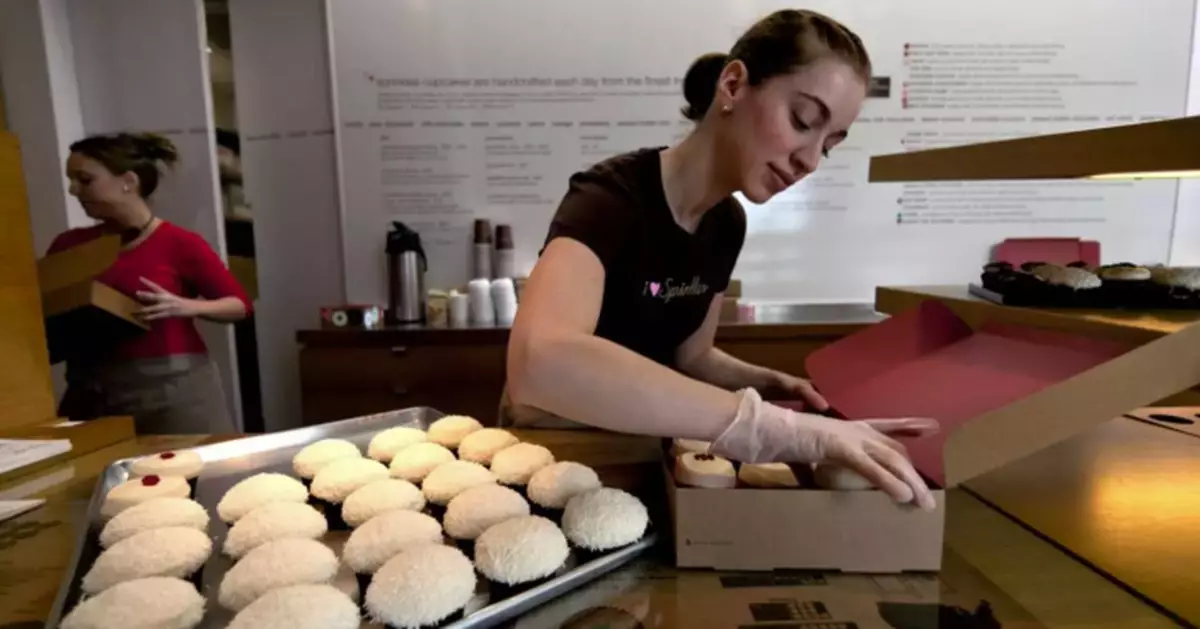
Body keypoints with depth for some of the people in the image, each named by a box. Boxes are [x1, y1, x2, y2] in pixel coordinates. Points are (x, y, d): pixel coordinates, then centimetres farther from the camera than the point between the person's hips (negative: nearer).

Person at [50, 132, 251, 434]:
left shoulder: (179, 243, -5)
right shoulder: (69, 245, 9)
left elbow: (240, 304, -2)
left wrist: (186, 307, -17)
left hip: (171, 385, -4)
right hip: (91, 387, 4)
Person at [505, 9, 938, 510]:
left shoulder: (727, 224, -3)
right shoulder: (609, 199, -26)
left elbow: (689, 356, 8)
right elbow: (539, 360, -45)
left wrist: (773, 382, -11)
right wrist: (782, 428, -45)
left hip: (632, 448, 6)